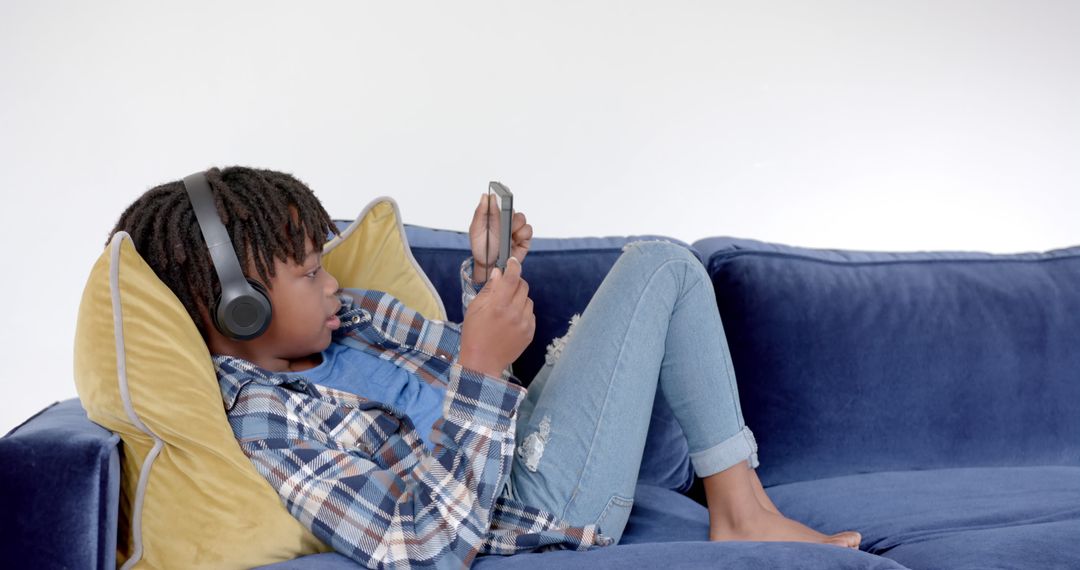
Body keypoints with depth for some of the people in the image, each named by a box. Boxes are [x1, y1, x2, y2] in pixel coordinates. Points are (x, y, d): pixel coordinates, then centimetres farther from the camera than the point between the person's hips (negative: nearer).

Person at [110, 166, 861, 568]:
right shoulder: (263, 422, -23)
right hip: (546, 503, -10)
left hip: (523, 439, 10)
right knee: (658, 265, -6)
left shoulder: (348, 318, 5)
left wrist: (487, 279, -4)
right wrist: (484, 369, -32)